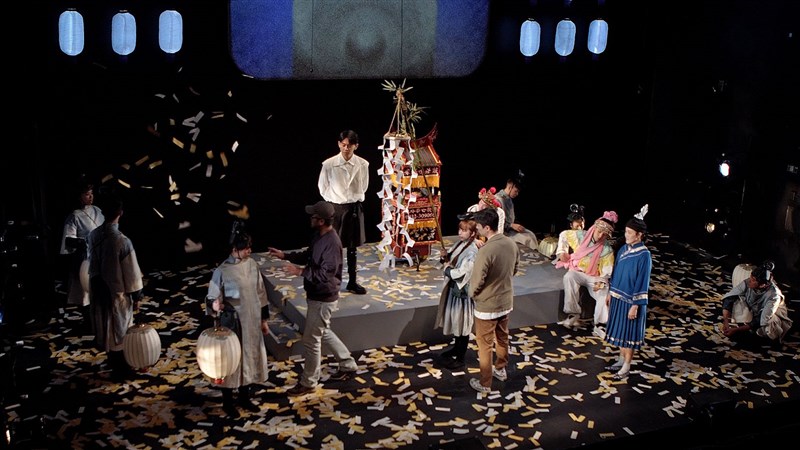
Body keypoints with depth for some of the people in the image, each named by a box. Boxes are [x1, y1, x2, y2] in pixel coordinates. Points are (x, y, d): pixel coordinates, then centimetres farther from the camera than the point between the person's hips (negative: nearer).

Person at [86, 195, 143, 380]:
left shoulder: (93, 235, -8)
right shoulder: (122, 241, -27)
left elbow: (92, 263, 8)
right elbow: (132, 273, -19)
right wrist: (136, 296, -7)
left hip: (99, 290, 6)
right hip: (118, 293, -6)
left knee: (105, 327, 21)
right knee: (119, 330, 11)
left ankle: (112, 361, 39)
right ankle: (120, 369, 25)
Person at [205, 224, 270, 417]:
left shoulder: (252, 265, 0)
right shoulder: (222, 271, -17)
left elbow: (260, 293, 8)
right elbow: (213, 297, -13)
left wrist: (264, 319, 11)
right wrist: (214, 306, -37)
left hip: (252, 322, 5)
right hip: (232, 323, -5)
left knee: (251, 357, 15)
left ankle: (245, 396, 34)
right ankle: (228, 401, 23)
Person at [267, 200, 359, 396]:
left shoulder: (332, 243, -28)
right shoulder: (319, 235, 3)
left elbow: (325, 275, -29)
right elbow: (307, 255, 17)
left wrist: (301, 272, -27)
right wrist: (284, 255, 7)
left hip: (323, 299, -10)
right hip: (317, 295, 10)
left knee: (311, 340, 2)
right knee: (323, 333, 24)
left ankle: (308, 382, 17)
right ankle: (348, 364, 39)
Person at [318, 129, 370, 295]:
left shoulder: (363, 164, -8)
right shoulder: (329, 164, -12)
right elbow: (323, 187, 3)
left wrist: (355, 200, 9)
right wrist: (335, 201, 6)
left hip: (355, 208, 2)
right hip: (335, 208, -2)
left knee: (353, 247, 12)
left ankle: (352, 282, 22)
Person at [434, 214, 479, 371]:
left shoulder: (472, 251, -24)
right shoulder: (459, 243, 3)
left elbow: (460, 273, -27)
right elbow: (449, 259, 16)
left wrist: (447, 269, -10)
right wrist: (446, 258, -7)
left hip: (463, 291, -9)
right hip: (453, 287, 9)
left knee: (462, 325, 3)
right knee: (454, 321, 23)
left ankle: (460, 359, 14)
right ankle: (456, 348, 42)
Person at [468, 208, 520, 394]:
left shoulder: (485, 251, -29)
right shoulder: (511, 244, -6)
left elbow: (477, 280, -21)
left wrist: (472, 294, -1)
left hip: (487, 305, -7)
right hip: (506, 301, 7)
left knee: (485, 344, 9)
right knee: (502, 337, 26)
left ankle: (485, 383, 20)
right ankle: (500, 369, 46)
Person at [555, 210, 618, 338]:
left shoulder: (607, 250, -11)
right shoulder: (581, 235, -9)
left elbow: (607, 271, -7)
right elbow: (564, 235, 9)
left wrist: (601, 282, -26)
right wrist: (562, 251, 1)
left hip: (595, 277, 0)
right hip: (577, 272, 0)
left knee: (605, 294, -28)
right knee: (569, 277, -36)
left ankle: (600, 326, -11)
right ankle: (573, 313, -26)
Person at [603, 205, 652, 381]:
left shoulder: (644, 255, -19)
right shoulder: (624, 249, 3)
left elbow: (642, 282, -18)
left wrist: (635, 305, -19)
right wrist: (610, 293, 15)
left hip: (631, 300, -7)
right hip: (618, 297, 7)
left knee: (629, 333, 4)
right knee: (620, 330, 18)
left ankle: (626, 368, 16)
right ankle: (621, 360, 34)